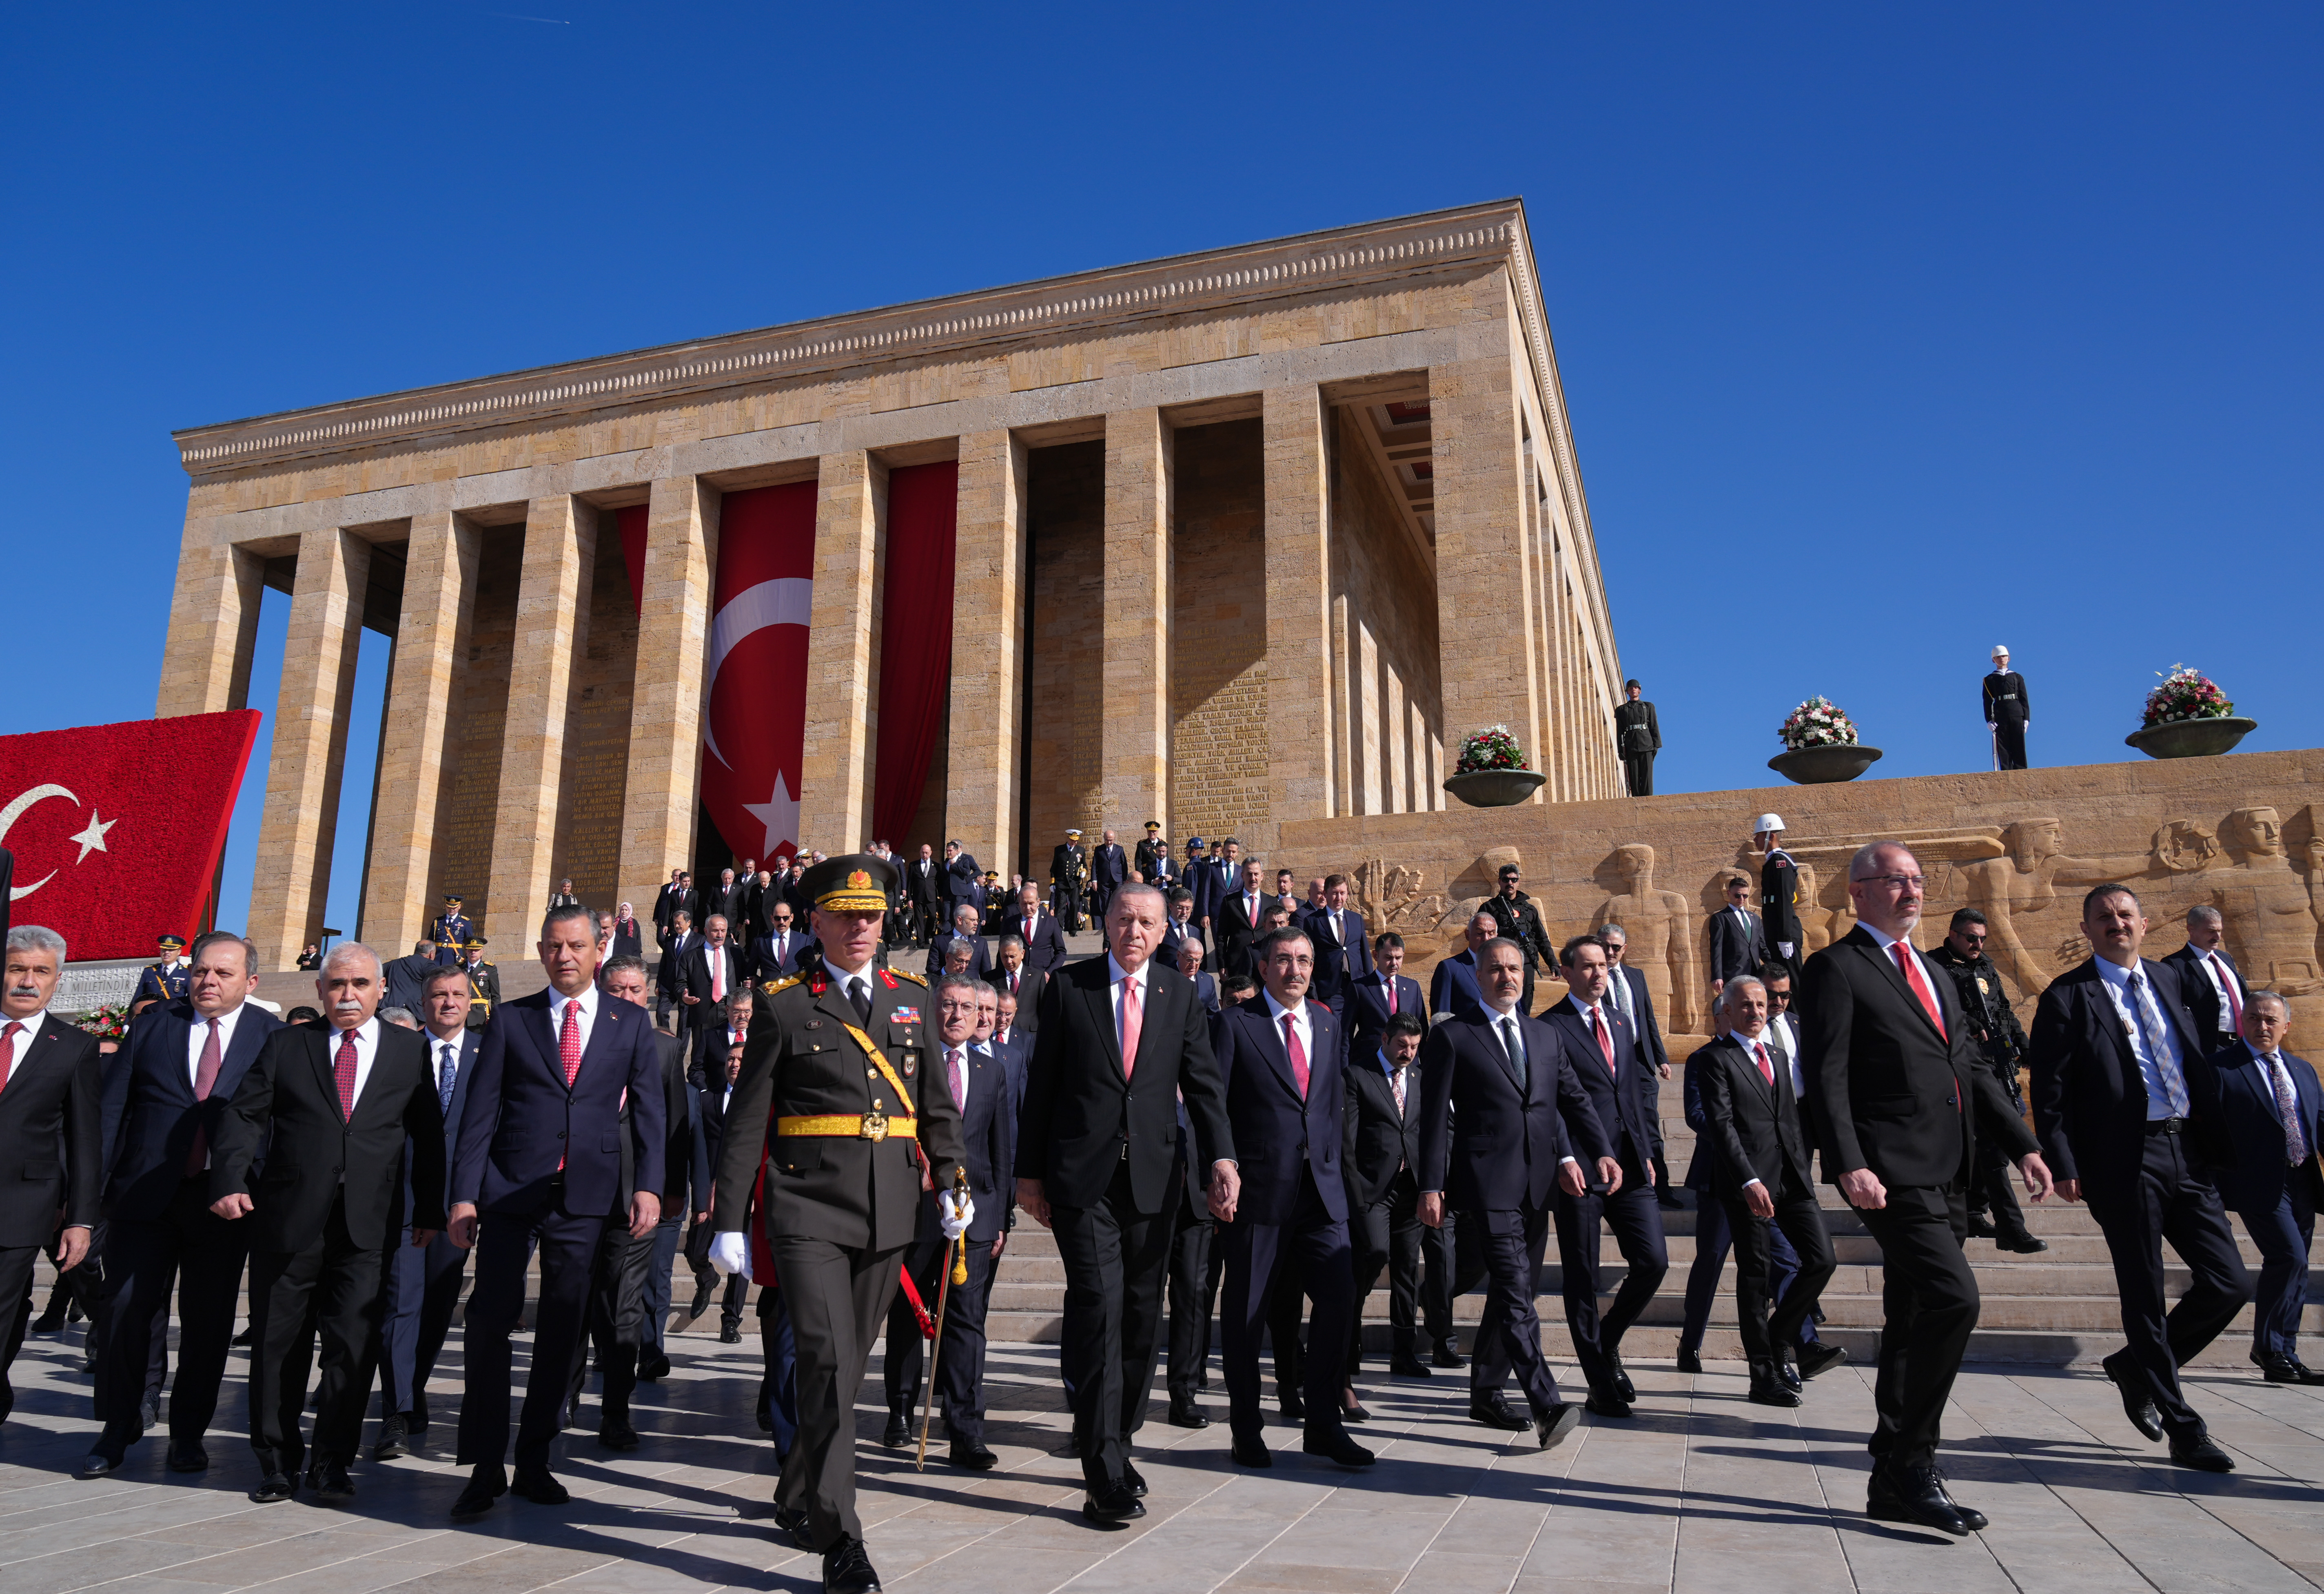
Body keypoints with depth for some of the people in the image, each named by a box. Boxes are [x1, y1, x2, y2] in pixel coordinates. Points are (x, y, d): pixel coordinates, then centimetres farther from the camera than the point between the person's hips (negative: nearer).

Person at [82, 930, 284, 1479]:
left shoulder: (273, 1036, 1)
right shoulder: (153, 1024, 7)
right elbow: (112, 1106, 5)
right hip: (146, 1193, 1)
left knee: (209, 1323, 6)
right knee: (127, 1309, 0)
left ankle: (189, 1434, 21)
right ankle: (117, 1430, 17)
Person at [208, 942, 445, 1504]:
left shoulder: (411, 1050, 8)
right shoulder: (286, 1045, 9)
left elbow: (428, 1136, 9)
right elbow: (244, 1114, 2)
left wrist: (430, 1211, 6)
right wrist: (230, 1180, -14)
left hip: (368, 1225, -1)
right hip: (287, 1220, 1)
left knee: (354, 1347, 0)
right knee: (278, 1346, 9)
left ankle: (332, 1465, 15)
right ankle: (278, 1462, 25)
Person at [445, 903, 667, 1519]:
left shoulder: (631, 1024, 9)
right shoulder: (510, 1019, 7)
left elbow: (648, 1111, 6)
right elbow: (480, 1112, 3)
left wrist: (648, 1185, -5)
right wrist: (465, 1193, -4)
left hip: (589, 1195, 1)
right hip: (512, 1191, -1)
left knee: (563, 1330, 7)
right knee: (491, 1318, -7)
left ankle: (534, 1461, 20)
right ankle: (485, 1467, 5)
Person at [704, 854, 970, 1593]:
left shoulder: (912, 999, 10)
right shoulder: (784, 1004, 0)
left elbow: (936, 1104, 14)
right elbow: (745, 1119, 0)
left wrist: (950, 1182, 0)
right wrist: (730, 1220, -3)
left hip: (888, 1213, 4)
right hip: (808, 1209, -4)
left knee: (848, 1364, 14)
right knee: (828, 1363, -12)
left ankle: (798, 1500, 35)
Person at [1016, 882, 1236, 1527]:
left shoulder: (1180, 994, 8)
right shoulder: (1069, 986, 2)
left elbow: (1203, 1082, 5)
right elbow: (1041, 1083, 4)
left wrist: (1221, 1158, -10)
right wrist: (1029, 1172, 3)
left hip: (1152, 1177, 3)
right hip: (1083, 1178, -3)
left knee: (1141, 1316, 9)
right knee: (1098, 1310, -10)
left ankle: (1114, 1443, 27)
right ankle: (1106, 1475, -5)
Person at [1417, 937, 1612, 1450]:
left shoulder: (1544, 1036, 17)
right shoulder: (1451, 1038, 0)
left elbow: (1573, 1099, 14)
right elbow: (1436, 1119, -3)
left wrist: (1601, 1153, -2)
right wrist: (1431, 1186, -9)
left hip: (1537, 1184, 6)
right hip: (1488, 1183, -6)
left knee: (1511, 1293, 13)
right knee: (1515, 1293, -15)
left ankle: (1486, 1393, 26)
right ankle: (1547, 1406, -20)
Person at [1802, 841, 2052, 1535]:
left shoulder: (1930, 973, 22)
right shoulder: (1838, 968, -5)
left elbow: (1971, 1068, 23)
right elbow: (1826, 1079, -13)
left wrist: (2022, 1145, 13)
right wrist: (1849, 1165, -23)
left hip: (1946, 1175, 8)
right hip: (1893, 1174, -8)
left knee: (1915, 1321, 11)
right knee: (1954, 1297, -19)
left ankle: (1894, 1479, 19)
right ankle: (1911, 1465, -6)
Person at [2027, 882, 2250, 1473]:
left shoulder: (2168, 980, 15)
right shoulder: (2068, 997, -4)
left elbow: (2197, 1061, 18)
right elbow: (2049, 1091, -6)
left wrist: (2217, 1136, 8)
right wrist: (2064, 1166, -13)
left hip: (2186, 1152, 6)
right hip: (2125, 1159, -6)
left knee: (2230, 1284, 4)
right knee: (2145, 1296, 2)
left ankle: (2138, 1365, 26)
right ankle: (2184, 1430, 15)